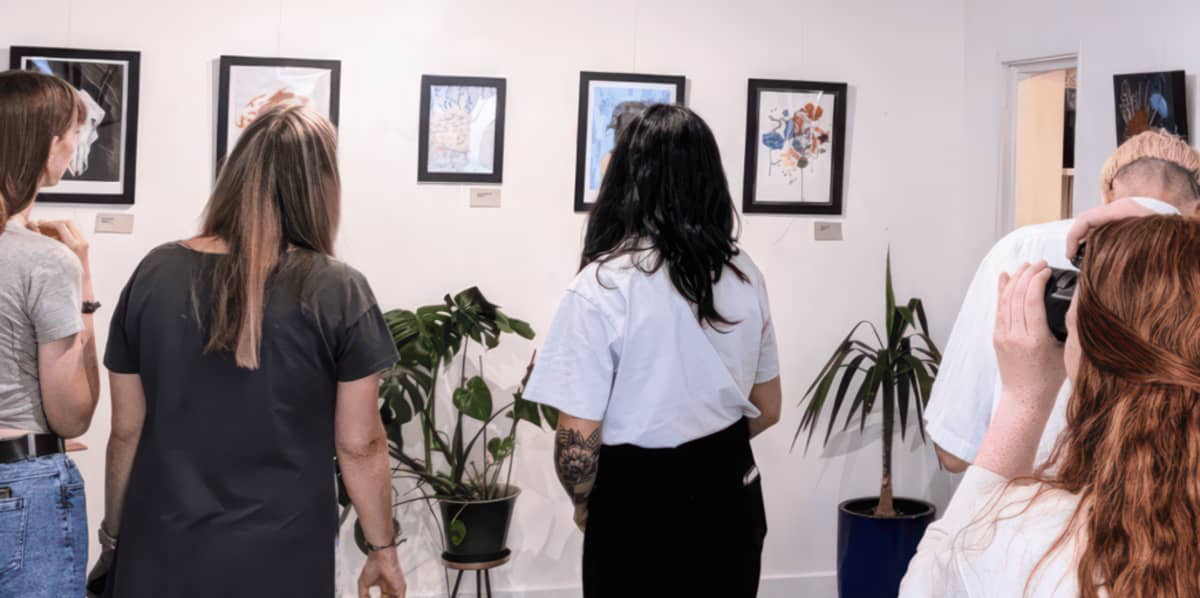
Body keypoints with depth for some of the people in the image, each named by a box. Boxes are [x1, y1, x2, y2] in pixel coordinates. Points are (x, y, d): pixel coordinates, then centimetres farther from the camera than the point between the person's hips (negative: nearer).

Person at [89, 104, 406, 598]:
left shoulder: (155, 274, -3)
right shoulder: (338, 292, -11)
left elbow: (126, 431, 3)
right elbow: (359, 446, -7)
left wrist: (114, 537, 15)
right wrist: (383, 549, 6)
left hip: (161, 555, 2)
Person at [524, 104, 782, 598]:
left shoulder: (602, 286, -18)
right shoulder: (744, 274, -1)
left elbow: (578, 441, -18)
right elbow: (766, 409, 10)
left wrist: (584, 504, 1)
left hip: (640, 507, -5)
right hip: (731, 497, 5)